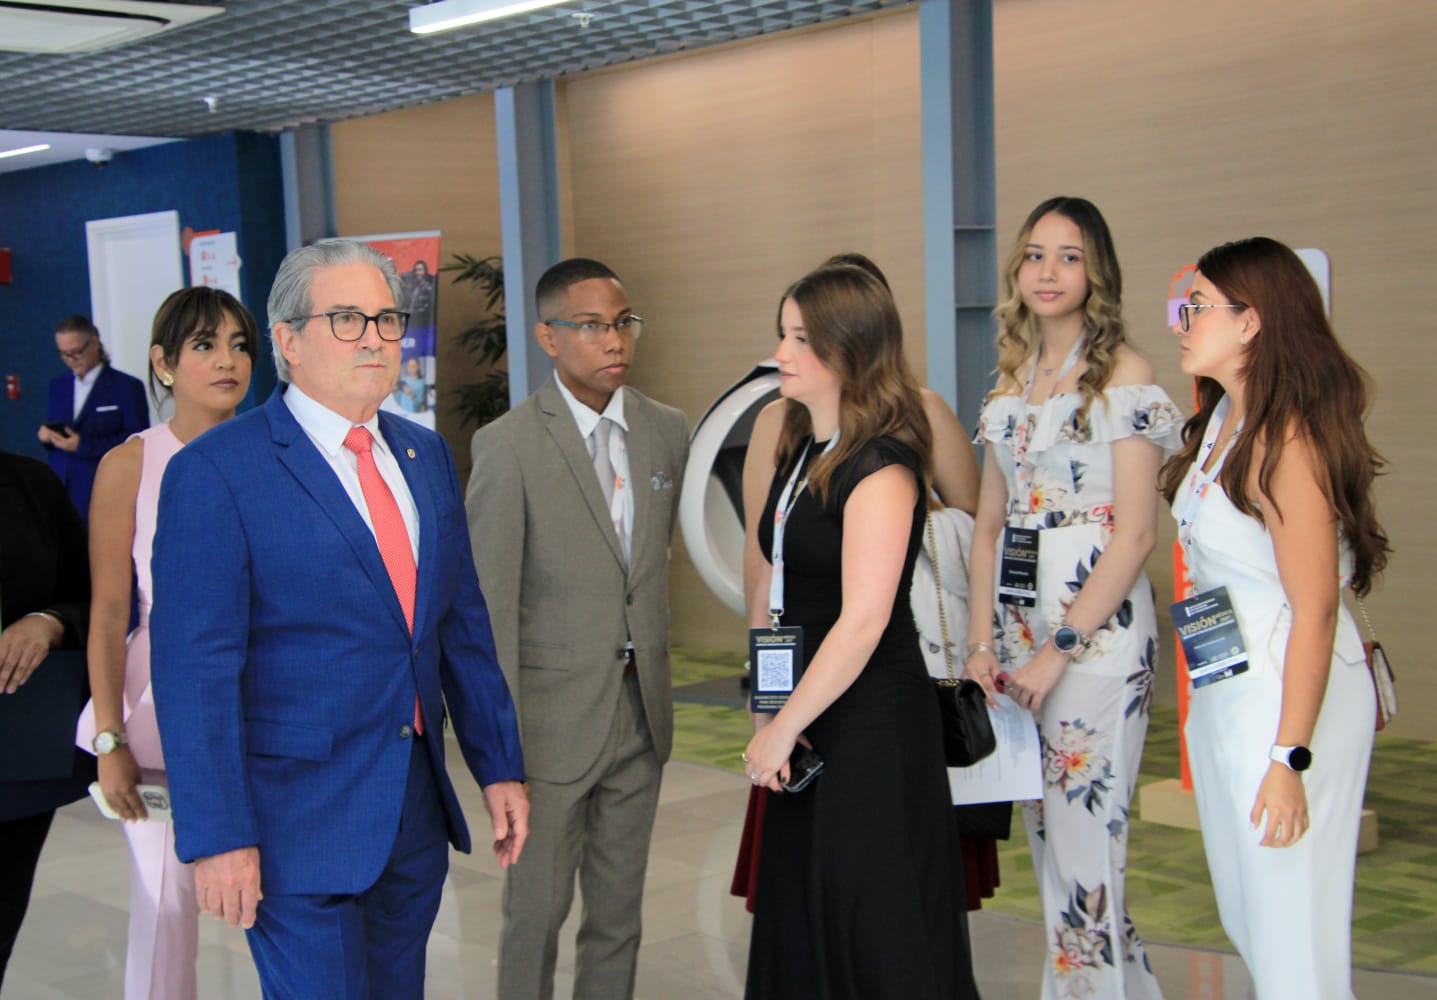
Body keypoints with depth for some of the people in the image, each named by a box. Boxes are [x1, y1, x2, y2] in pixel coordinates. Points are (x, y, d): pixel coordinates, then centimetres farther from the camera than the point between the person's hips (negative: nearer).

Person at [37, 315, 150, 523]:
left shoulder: (126, 386, -1)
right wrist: (46, 436, -4)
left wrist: (83, 445, -17)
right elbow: (52, 432, 22)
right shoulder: (57, 385, 18)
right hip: (62, 494, 5)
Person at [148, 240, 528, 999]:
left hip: (418, 813, 6)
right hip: (301, 823, -6)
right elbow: (194, 669, -14)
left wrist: (498, 765, 11)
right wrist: (219, 837, -17)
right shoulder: (214, 472, -12)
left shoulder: (426, 456, 9)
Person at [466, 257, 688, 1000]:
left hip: (640, 708, 5)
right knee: (538, 908, 5)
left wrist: (651, 666, 13)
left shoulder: (666, 431, 5)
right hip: (553, 710, -5)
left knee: (620, 908, 15)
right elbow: (488, 602, -13)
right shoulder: (508, 445, -12)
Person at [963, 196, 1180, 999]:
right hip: (1017, 615, 7)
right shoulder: (1014, 377, 13)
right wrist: (982, 643, 3)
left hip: (1097, 621, -7)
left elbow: (1137, 532, -13)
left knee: (1084, 834, -5)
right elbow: (990, 524, 13)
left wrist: (1060, 647, -16)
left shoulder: (1124, 374, -7)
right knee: (1045, 835, 12)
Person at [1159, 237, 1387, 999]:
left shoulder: (1283, 441, -19)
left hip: (1288, 697, -9)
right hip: (1222, 692, 9)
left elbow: (1315, 608, -21)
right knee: (1246, 920, 19)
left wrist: (1291, 757, -22)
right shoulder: (1220, 418, 8)